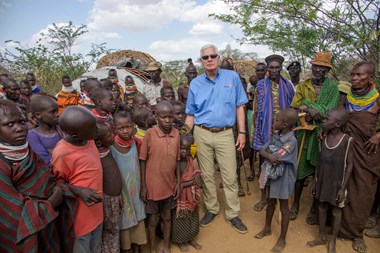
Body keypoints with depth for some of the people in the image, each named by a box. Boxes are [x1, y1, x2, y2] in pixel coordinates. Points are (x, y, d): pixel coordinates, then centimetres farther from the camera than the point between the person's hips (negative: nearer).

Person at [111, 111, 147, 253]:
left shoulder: (136, 142, -6)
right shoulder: (111, 147, -19)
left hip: (135, 191, 4)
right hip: (120, 192, -4)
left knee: (137, 220, 17)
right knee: (124, 222, 12)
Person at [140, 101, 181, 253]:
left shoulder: (176, 133, -4)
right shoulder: (149, 134, -16)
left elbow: (176, 160, 3)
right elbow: (142, 161, -10)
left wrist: (178, 182, 3)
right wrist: (143, 186, -9)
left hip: (169, 184, 4)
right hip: (153, 185, -4)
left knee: (167, 216, 20)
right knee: (153, 219, 13)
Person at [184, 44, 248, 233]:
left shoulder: (232, 77, 2)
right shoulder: (195, 83, 5)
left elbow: (239, 106, 3)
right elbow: (191, 113, 10)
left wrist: (242, 132, -1)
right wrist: (184, 132, -3)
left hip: (225, 134, -1)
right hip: (202, 134, 2)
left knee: (230, 176, 3)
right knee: (207, 175, 12)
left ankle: (232, 213, 21)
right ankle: (211, 209, 31)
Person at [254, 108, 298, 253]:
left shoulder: (291, 141, -26)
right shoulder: (275, 135, -2)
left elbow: (276, 159, -30)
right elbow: (262, 151, -6)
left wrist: (267, 152, -13)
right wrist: (269, 155, -24)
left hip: (283, 178, -7)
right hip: (272, 175, 7)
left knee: (283, 207, 10)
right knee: (270, 202, 23)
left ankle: (282, 239, 28)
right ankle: (267, 228, 45)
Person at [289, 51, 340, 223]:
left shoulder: (332, 88, 1)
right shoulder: (302, 86, 7)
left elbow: (331, 111, -11)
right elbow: (294, 108, -2)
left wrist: (306, 105, -15)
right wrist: (315, 111, -17)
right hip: (304, 133, 1)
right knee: (301, 169, 8)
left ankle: (315, 208, 27)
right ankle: (296, 204, 26)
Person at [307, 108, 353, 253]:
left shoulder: (347, 140, -17)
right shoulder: (324, 137, -3)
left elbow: (349, 165, -11)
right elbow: (320, 161, 4)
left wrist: (343, 187, -11)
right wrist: (315, 181, 7)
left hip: (337, 183, -4)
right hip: (322, 181, 5)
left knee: (336, 212, 13)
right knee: (322, 208, 17)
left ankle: (333, 241, 32)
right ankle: (322, 237, 36)